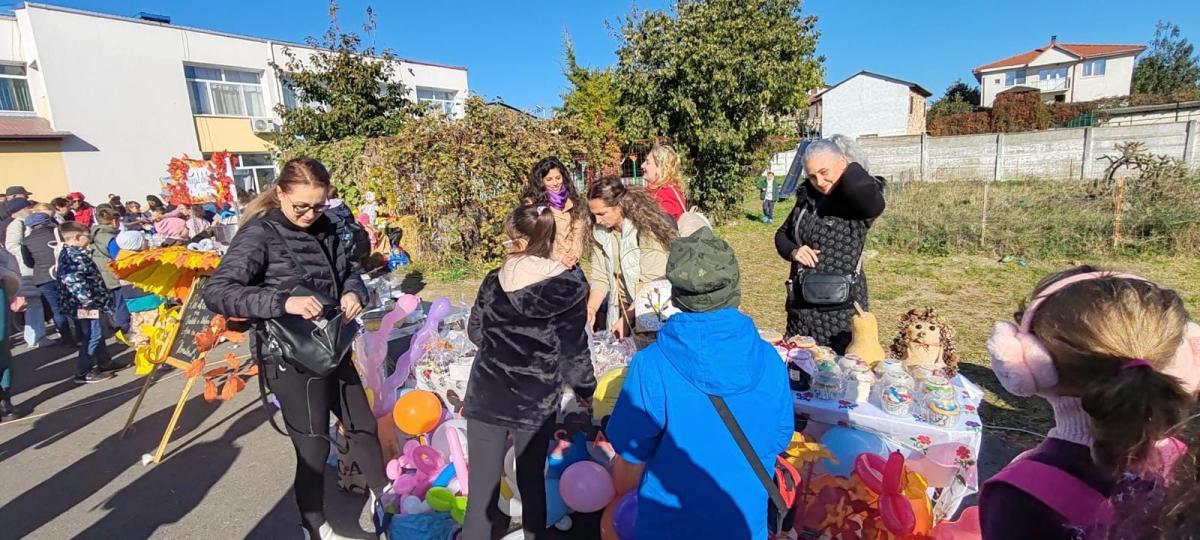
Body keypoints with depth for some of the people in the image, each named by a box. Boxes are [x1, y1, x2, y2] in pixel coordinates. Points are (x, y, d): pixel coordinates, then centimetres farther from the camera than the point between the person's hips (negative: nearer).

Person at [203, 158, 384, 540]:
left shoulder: (325, 229, 3)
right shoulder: (259, 234, -15)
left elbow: (349, 269, 12)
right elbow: (216, 292, -23)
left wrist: (353, 292, -11)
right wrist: (284, 302, -36)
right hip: (291, 360, -6)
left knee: (364, 425, 19)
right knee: (313, 447, 8)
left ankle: (384, 494, 43)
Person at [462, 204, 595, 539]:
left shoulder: (494, 281, -3)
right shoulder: (571, 288, -11)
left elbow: (475, 332, 9)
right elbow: (573, 351, -8)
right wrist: (586, 388, 9)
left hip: (486, 396, 1)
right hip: (537, 403, -1)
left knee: (483, 483, 13)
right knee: (532, 478, 19)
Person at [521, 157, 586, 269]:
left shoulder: (571, 202, 9)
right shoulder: (533, 203, -2)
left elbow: (578, 234, 5)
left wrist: (575, 255, -11)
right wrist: (558, 257, -15)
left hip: (570, 264, 3)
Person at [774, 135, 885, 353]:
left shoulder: (859, 201, -12)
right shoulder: (807, 197, 7)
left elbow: (863, 194, -37)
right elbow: (782, 234, 17)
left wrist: (851, 166, -15)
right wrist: (793, 251, -6)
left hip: (841, 309, -6)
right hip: (801, 306, 6)